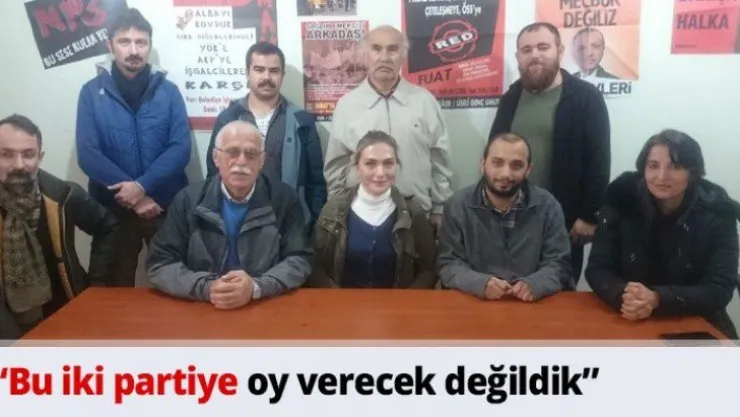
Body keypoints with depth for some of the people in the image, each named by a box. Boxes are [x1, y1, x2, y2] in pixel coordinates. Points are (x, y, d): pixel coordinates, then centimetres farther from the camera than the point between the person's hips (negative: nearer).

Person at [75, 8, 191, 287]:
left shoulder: (168, 90, 2)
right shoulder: (92, 92, 0)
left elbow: (180, 149, -7)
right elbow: (88, 155, -7)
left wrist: (142, 186, -19)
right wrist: (134, 198, -15)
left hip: (166, 207, 0)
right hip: (112, 209, 0)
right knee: (118, 286, 12)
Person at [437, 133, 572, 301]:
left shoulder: (547, 206, 0)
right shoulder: (458, 205, -2)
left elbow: (559, 264, 1)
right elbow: (449, 265, -2)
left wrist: (533, 285, -20)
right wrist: (481, 283, -21)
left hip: (532, 304, 2)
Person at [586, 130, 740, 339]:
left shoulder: (716, 214, -10)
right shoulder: (622, 200, -10)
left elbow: (720, 289, -14)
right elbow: (597, 268, -9)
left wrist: (658, 300, -30)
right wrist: (623, 295, -31)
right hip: (629, 322, 0)